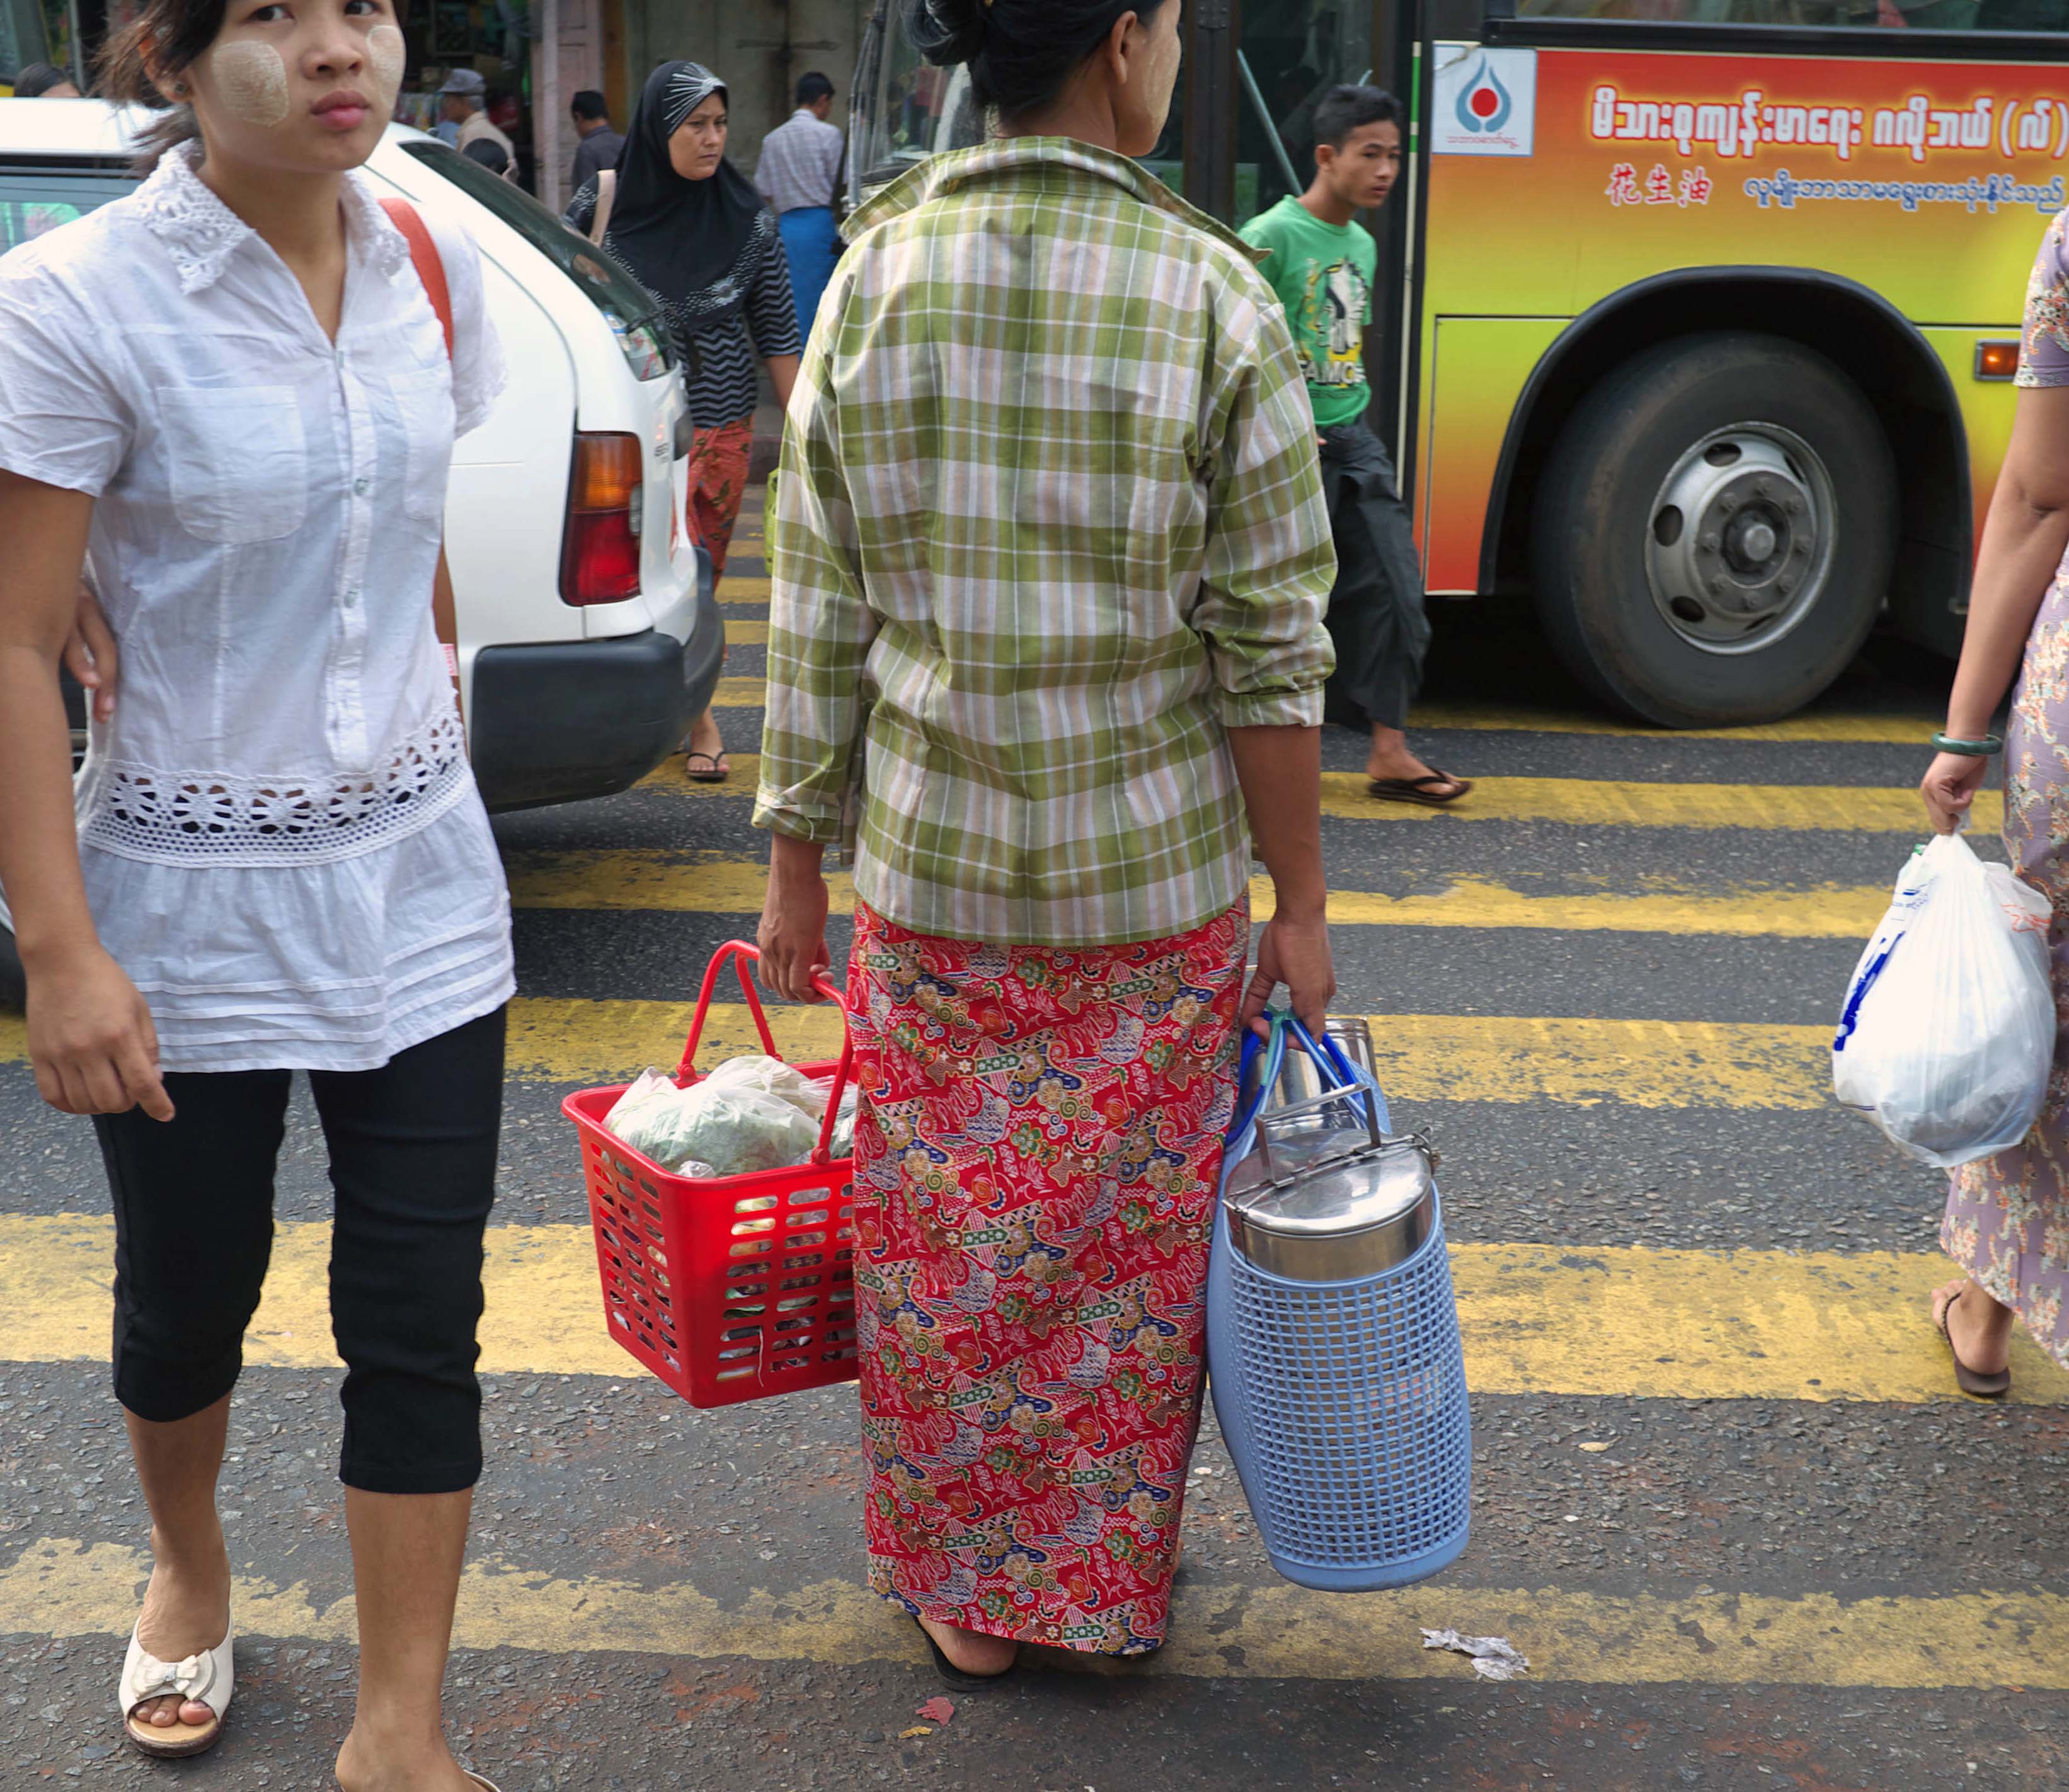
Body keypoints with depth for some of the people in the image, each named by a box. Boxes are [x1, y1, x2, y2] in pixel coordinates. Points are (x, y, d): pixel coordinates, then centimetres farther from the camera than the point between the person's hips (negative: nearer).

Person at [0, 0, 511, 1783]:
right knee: (191, 1295, 15)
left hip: (415, 884, 4)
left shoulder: (430, 266, 0)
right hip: (191, 903, -3)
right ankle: (189, 1571, 47)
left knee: (420, 1319, 4)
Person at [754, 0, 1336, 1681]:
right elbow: (1272, 650, -10)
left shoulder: (873, 279, -4)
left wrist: (797, 860, 8)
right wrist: (1300, 903, -1)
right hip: (1155, 880, -2)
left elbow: (819, 617, -1)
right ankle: (1115, 1582, 33)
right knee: (1131, 1249, 15)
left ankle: (966, 1589, 32)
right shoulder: (1214, 297, -11)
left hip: (925, 868, 2)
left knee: (943, 1243, 16)